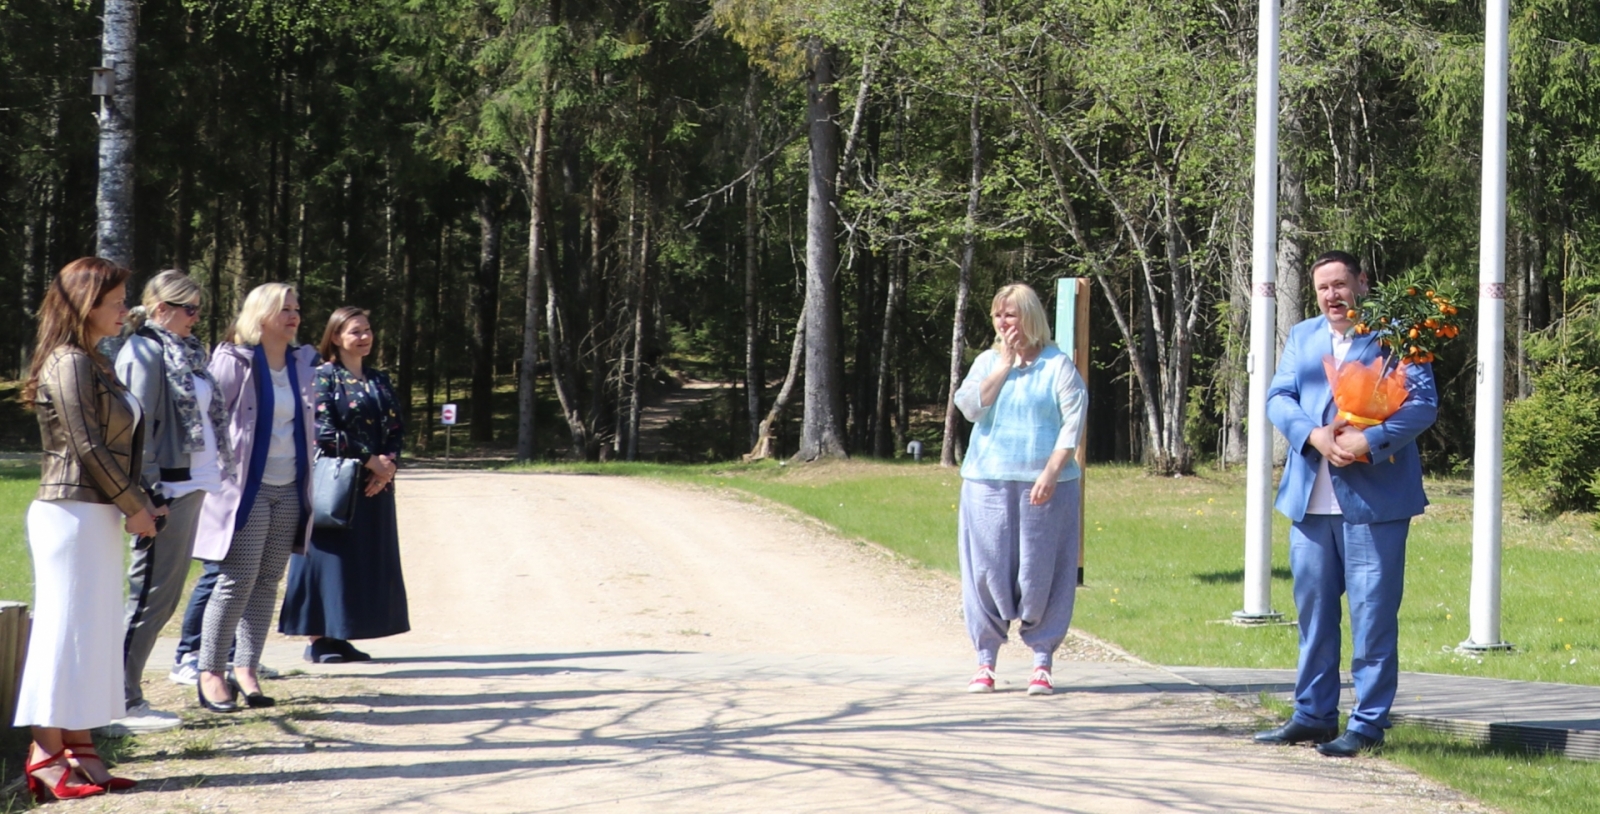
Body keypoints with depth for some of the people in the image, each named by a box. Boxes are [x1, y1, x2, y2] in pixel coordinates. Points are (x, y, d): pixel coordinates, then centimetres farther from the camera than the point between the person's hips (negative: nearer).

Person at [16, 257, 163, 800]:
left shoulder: (92, 362, 17)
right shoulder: (70, 363, -13)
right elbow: (87, 448, -17)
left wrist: (136, 505, 6)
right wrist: (134, 507, -10)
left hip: (97, 517, 10)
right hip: (73, 514, -10)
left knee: (92, 633, 11)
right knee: (66, 631, -7)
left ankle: (78, 751, 15)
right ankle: (47, 760, -3)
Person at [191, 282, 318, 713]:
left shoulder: (302, 362, 11)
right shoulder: (234, 361, -7)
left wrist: (307, 478, 15)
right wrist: (220, 475, -10)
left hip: (289, 489, 6)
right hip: (246, 488, -6)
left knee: (268, 582, 6)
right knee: (237, 581, -9)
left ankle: (246, 668, 11)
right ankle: (210, 672, -1)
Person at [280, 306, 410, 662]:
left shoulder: (379, 381, 15)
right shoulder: (323, 376, -5)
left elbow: (396, 429, 11)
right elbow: (323, 431, -13)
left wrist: (388, 463, -8)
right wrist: (369, 460, -15)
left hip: (373, 486, 7)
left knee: (368, 562, 6)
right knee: (331, 556, -6)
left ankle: (338, 637, 11)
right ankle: (318, 639, -2)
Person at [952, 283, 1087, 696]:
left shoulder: (1058, 364, 0)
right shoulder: (987, 361, 11)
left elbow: (1074, 420, -5)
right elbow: (970, 406, -4)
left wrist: (1052, 471, -14)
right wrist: (1005, 363, -6)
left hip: (1043, 484, -3)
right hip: (988, 481, 3)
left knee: (1042, 570, -1)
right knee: (987, 568, 2)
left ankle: (1042, 662, 6)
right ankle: (986, 661, 9)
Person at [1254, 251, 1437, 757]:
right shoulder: (1302, 337, 16)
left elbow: (1423, 404, -9)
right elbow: (1278, 397, 7)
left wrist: (1369, 443, -21)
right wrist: (1314, 435, -12)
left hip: (1375, 498, -5)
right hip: (1311, 498, 5)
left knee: (1372, 614, -3)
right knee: (1313, 609, 11)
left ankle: (1368, 723, 2)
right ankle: (1313, 715, 20)